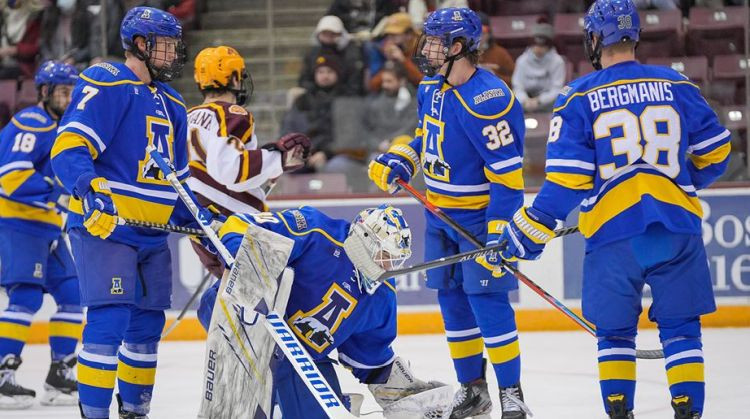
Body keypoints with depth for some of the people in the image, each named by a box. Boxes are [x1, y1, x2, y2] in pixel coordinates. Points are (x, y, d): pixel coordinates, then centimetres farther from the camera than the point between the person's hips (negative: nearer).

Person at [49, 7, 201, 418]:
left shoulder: (171, 104, 18)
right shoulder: (106, 85, -9)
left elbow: (179, 175, 25)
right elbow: (69, 147, -19)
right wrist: (92, 190, -34)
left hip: (153, 233, 8)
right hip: (103, 225, -8)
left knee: (148, 322, 11)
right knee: (110, 318, -16)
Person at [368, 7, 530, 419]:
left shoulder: (486, 99, -25)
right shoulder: (431, 88, 2)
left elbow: (507, 171, -25)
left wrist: (499, 231, -27)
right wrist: (398, 161, 4)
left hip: (480, 215, -9)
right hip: (440, 211, 9)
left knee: (486, 298, -10)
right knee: (451, 296, 11)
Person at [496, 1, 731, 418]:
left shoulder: (579, 98, -2)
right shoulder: (677, 86, 5)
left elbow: (566, 180, -6)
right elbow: (714, 151, 15)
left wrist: (530, 231, 2)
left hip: (613, 233, -1)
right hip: (678, 229, 1)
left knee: (615, 331, 13)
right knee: (681, 327, 10)